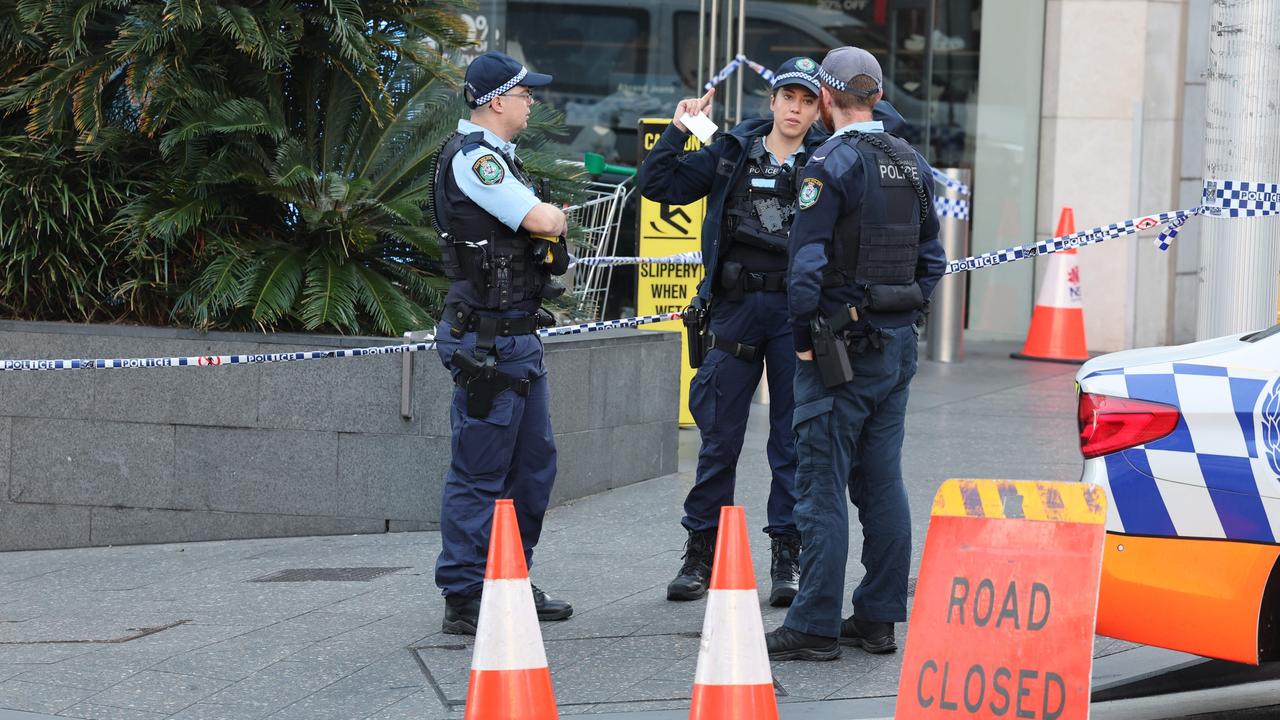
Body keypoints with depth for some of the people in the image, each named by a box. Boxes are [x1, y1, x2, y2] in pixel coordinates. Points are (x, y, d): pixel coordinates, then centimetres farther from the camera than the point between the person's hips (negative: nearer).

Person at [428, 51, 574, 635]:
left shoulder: (496, 157, 18)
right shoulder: (471, 157, -16)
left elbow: (540, 229, 22)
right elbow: (541, 220, -21)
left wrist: (545, 219, 0)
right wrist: (553, 214, 1)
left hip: (519, 337, 11)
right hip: (487, 339, -11)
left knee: (534, 464, 16)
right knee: (480, 472, -6)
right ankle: (464, 599, -1)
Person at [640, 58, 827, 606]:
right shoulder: (731, 153, 6)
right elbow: (658, 185, 6)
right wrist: (679, 129, -2)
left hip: (796, 309, -1)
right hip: (736, 307, 1)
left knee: (793, 438, 3)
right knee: (719, 437, 5)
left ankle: (788, 559, 10)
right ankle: (701, 552, 14)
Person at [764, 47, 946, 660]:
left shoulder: (831, 163, -13)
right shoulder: (912, 164, 11)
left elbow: (807, 263, -18)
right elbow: (932, 259, 15)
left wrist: (803, 339, -8)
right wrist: (903, 317, 18)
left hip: (842, 347, -8)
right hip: (899, 344, 8)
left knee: (822, 485, -4)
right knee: (882, 482, 12)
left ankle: (814, 627, -4)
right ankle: (878, 619, 15)